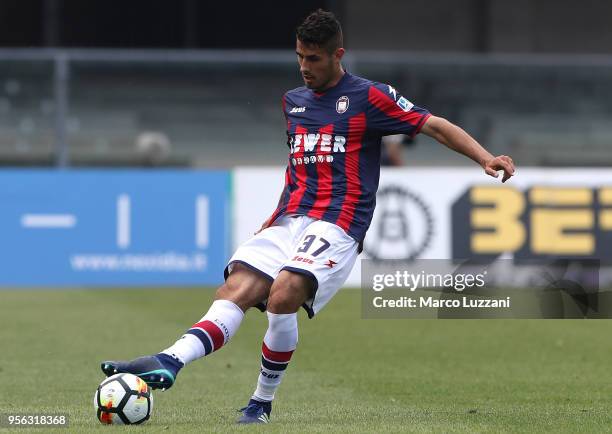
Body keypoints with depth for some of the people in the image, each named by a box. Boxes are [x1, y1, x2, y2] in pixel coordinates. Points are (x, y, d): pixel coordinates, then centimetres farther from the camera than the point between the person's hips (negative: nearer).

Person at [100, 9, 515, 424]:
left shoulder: (368, 97, 0)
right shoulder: (293, 101, 20)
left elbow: (435, 125, -1)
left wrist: (486, 159, -14)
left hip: (336, 226, -6)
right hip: (289, 222, 6)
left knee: (283, 294, -29)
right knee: (236, 289, -18)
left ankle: (262, 403, -16)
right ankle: (170, 363, -38)